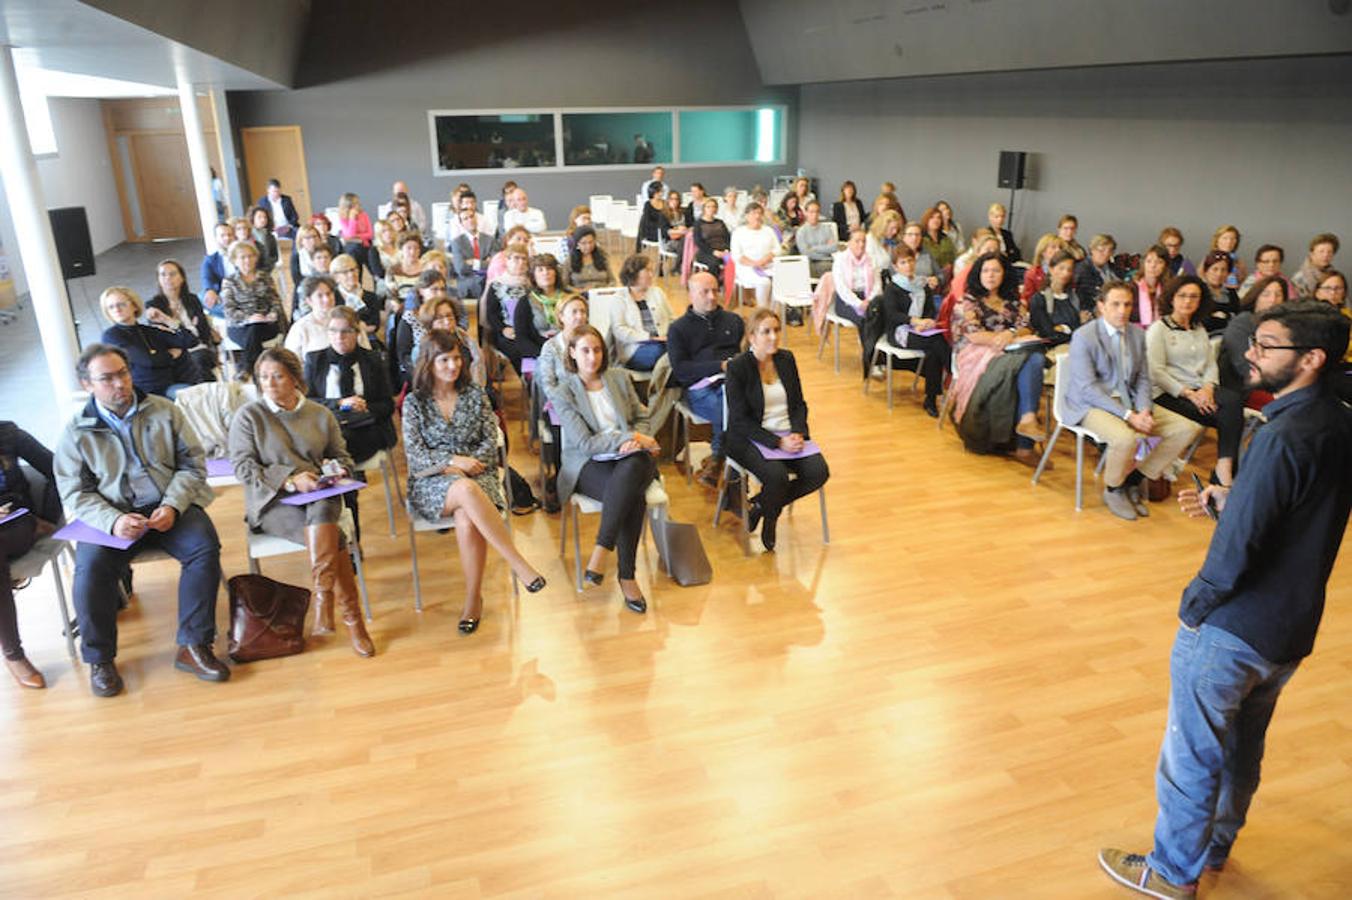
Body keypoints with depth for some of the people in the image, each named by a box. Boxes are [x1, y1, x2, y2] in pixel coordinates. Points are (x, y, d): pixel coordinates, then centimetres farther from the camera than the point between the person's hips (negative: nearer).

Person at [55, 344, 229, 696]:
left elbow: (192, 463, 3)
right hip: (112, 515, 0)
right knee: (91, 567, -27)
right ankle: (99, 659, -6)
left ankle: (193, 646, -17)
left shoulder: (163, 410, 4)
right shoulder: (77, 431, 3)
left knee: (205, 547, -27)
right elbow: (75, 494, 1)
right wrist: (113, 520, -19)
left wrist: (172, 506, -14)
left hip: (170, 506, 0)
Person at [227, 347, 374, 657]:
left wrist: (334, 469, -5)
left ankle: (323, 608, -38)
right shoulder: (248, 416, 9)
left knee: (321, 512, -37)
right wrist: (289, 480, -15)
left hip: (319, 496, 2)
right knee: (332, 535, -31)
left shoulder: (320, 414, 18)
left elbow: (343, 457, 20)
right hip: (272, 502, -2)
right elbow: (243, 466, -1)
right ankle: (351, 618, -28)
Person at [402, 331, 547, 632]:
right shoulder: (414, 402, 6)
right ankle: (518, 563, -37)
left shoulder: (475, 395, 11)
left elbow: (491, 443, 5)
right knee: (466, 490, -38)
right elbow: (414, 454, -2)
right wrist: (454, 461, -15)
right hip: (431, 483, -1)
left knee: (467, 520, -35)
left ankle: (474, 599, -23)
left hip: (476, 474, 1)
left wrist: (461, 466, -11)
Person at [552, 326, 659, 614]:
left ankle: (601, 550, -33)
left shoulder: (620, 378, 14)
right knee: (633, 495, -35)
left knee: (629, 471, -37)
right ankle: (626, 575, -28)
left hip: (631, 458, 3)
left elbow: (641, 416, 16)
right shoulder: (564, 394, 0)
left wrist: (639, 440, -8)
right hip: (589, 464, -3)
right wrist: (630, 438, -15)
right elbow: (584, 443, -9)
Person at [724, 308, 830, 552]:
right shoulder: (737, 366, -11)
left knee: (818, 472, -18)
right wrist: (778, 442, -22)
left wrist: (797, 433, -10)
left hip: (788, 434, 6)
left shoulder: (786, 359, 6)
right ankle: (770, 514, 5)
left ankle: (759, 505, 3)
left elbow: (799, 404, 10)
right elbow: (740, 420, -14)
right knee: (777, 475, -32)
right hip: (749, 438, -5)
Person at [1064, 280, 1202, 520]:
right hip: (1090, 405, -7)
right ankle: (1112, 490, -5)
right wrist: (1128, 416, -24)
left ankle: (1134, 480, 5)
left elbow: (1143, 380, 11)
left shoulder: (1138, 334, 9)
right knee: (1126, 438, -36)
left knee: (1188, 429, -7)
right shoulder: (1083, 336, -12)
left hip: (1129, 401, 7)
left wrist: (1144, 410, -10)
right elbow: (1088, 389, -18)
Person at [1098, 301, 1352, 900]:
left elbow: (1237, 546, -27)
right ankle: (1215, 846, 45)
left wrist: (1195, 604, -12)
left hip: (1232, 629, -9)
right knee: (1242, 747, 25)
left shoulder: (1284, 438, -27)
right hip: (1291, 628, 9)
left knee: (1192, 755, 9)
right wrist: (1228, 501, 3)